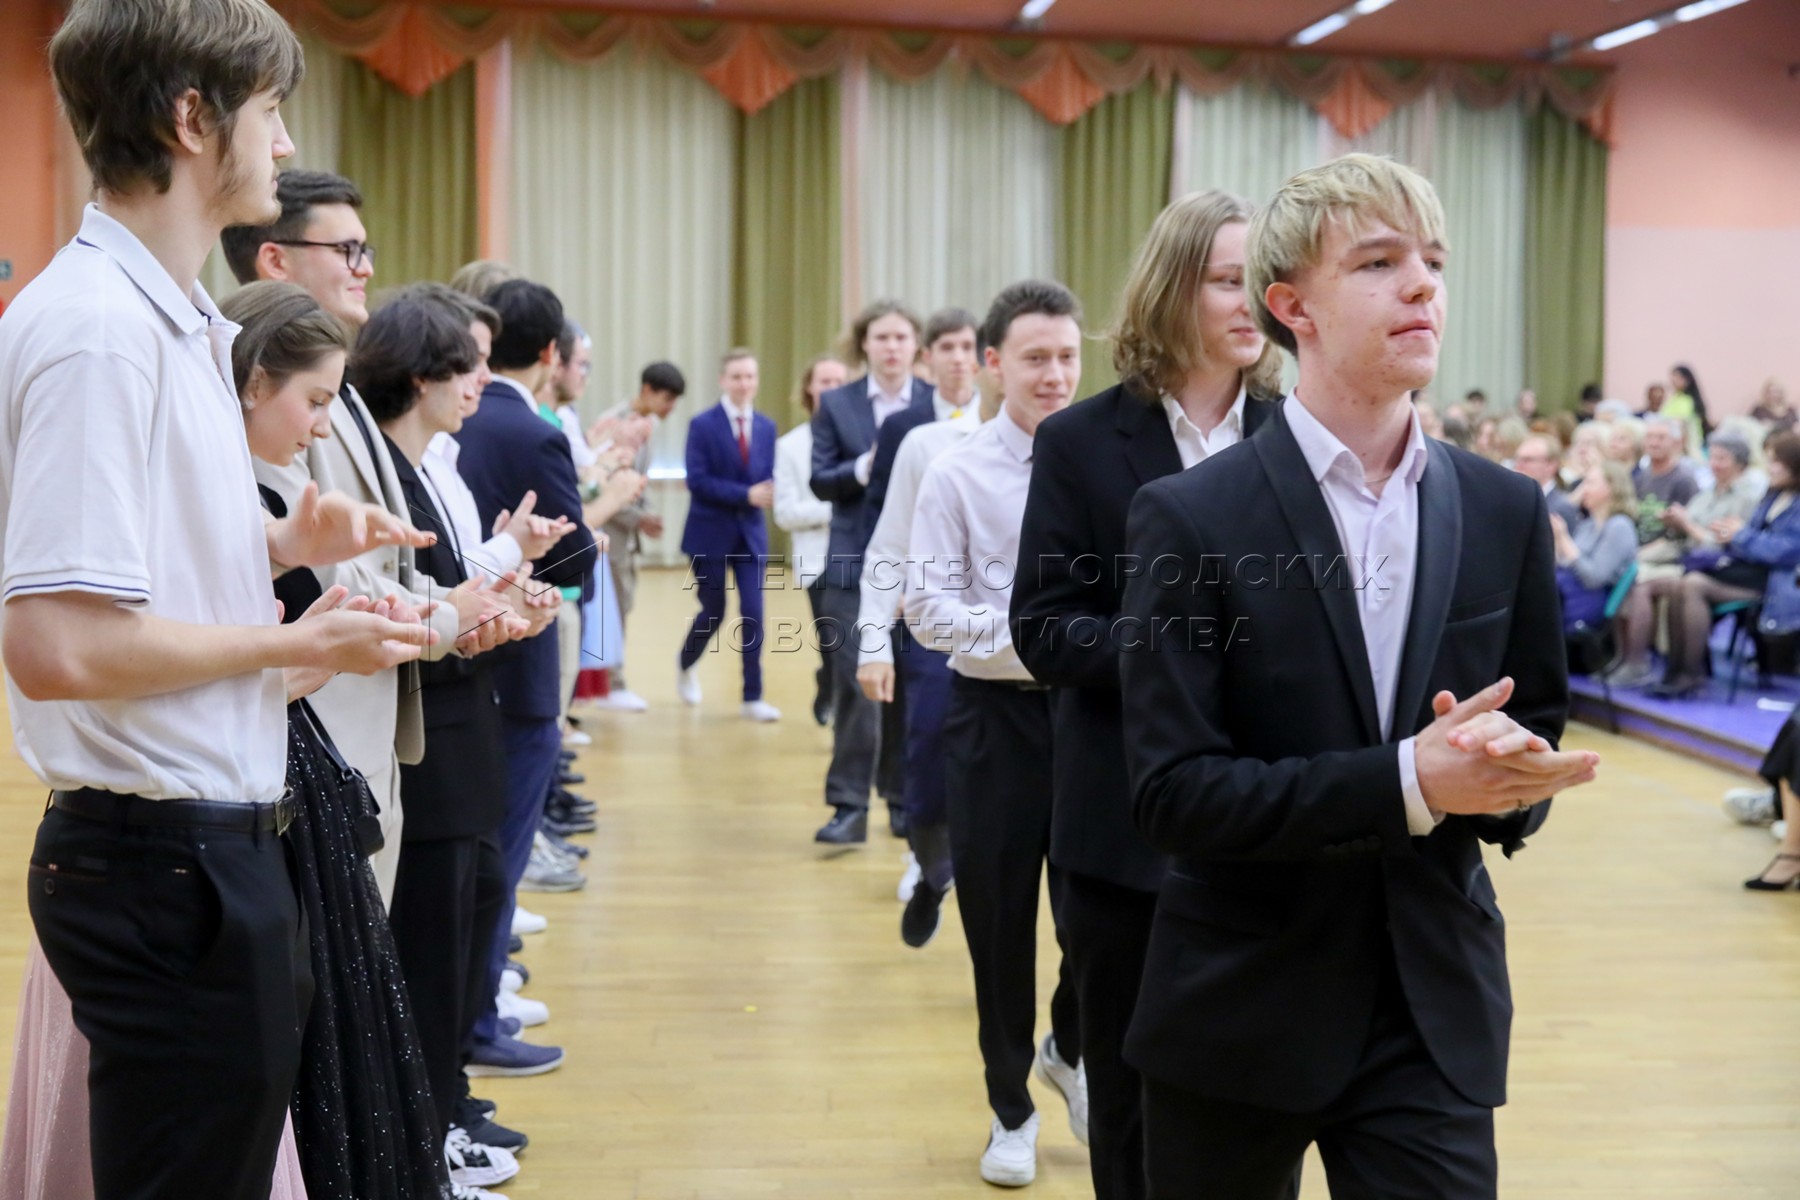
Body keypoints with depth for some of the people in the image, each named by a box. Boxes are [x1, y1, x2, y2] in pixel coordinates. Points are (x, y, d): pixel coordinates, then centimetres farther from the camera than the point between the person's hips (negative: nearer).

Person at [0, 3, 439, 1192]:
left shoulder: (181, 322, 12)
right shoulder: (96, 330, -19)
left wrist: (284, 544, 6)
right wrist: (298, 643, -16)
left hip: (219, 846, 10)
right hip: (167, 860, -10)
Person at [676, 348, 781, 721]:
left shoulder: (766, 427, 7)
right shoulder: (703, 425, -6)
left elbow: (767, 479, 7)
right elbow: (697, 481, -14)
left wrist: (768, 492, -17)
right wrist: (745, 494, -21)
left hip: (751, 533, 3)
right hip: (710, 533, -3)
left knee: (753, 615, -3)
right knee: (713, 612, 6)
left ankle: (753, 698, 3)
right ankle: (687, 667, 36)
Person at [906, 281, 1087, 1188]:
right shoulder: (957, 474, -4)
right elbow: (929, 608, -8)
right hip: (996, 713, -1)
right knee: (999, 919, 10)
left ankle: (1071, 1050, 38)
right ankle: (1011, 1109, 30)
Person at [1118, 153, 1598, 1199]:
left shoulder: (1507, 511, 2)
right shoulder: (1192, 518, -11)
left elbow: (1538, 728, 9)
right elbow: (1174, 795, -16)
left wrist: (1509, 776, -15)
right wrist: (1406, 783, -25)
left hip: (1439, 1014, 3)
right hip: (1241, 1014, -2)